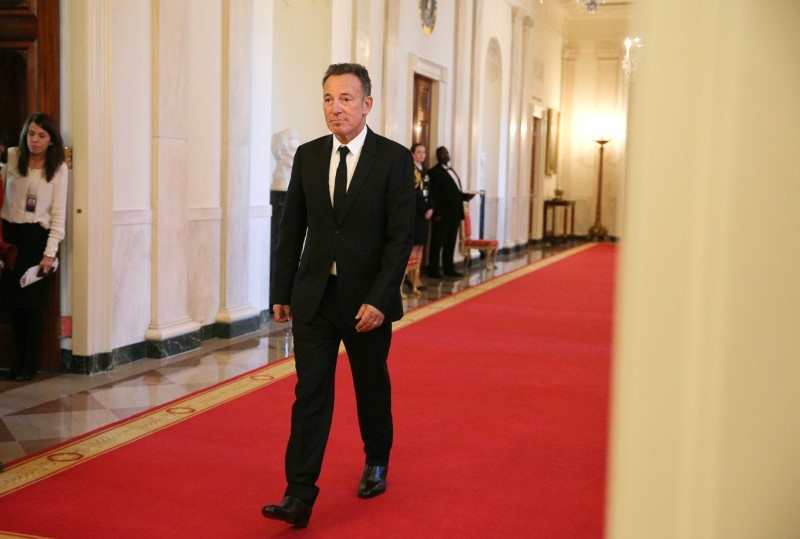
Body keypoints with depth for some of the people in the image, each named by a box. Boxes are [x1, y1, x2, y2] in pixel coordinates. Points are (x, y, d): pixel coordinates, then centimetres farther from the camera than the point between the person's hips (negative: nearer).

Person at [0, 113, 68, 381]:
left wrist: (50, 252, -8)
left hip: (36, 236, -2)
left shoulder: (58, 168, -3)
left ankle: (30, 364, 12)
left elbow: (58, 213, -3)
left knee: (31, 301, 1)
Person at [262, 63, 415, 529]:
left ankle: (376, 464, 38)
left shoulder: (394, 159, -7)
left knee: (372, 388, 15)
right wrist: (282, 292, 6)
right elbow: (291, 229, 8)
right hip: (314, 296, 2)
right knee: (311, 394, -3)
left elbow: (401, 237, -11)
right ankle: (299, 495, -2)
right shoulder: (307, 156, 4)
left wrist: (379, 299, -18)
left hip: (367, 299, -2)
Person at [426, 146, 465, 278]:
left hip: (454, 214, 8)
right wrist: (437, 213, -19)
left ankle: (449, 269, 20)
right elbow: (434, 194, -14)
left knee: (450, 244, 13)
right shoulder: (435, 171, -7)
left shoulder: (451, 170, 19)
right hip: (442, 214, -8)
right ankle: (434, 270, 5)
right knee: (437, 244, 0)